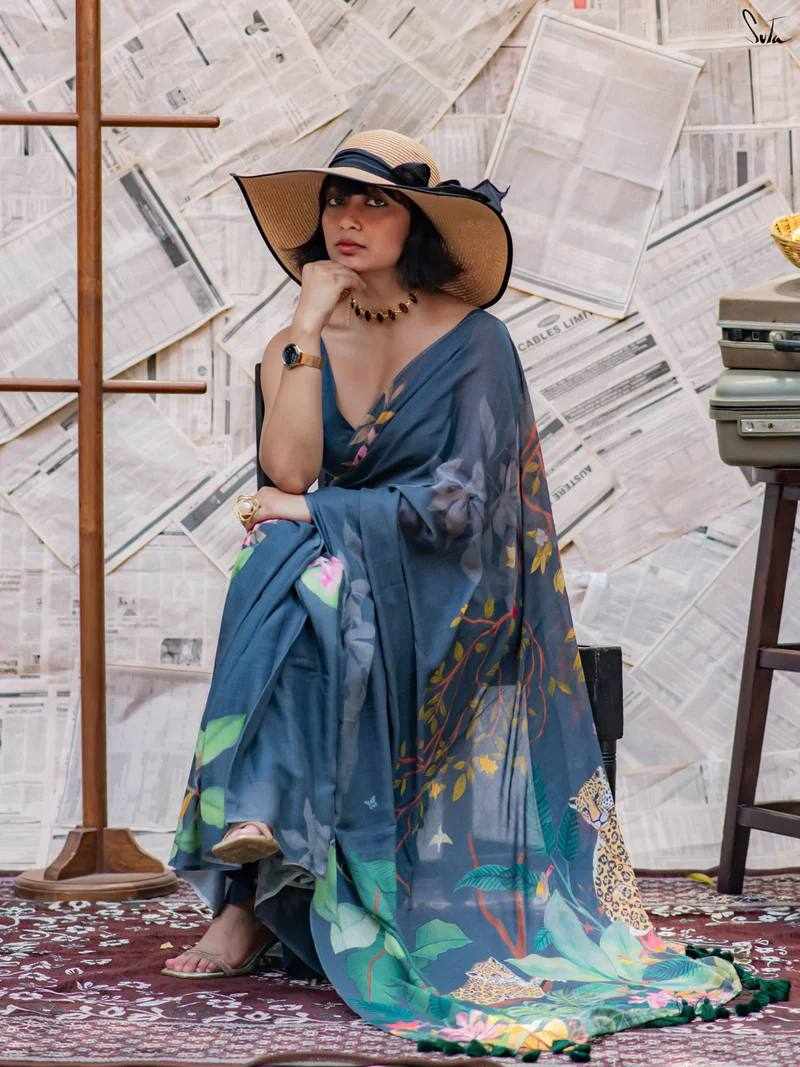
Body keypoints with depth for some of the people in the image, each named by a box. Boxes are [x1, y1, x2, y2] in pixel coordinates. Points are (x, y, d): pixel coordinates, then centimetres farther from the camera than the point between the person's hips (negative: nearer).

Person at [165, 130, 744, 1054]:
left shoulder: (473, 343, -4)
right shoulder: (294, 347, 8)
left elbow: (459, 503, -14)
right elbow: (288, 470, -10)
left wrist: (316, 514, -16)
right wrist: (311, 325, -10)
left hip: (441, 604, -4)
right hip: (329, 578, 4)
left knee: (296, 572, -33)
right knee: (275, 560, -31)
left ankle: (252, 891, -39)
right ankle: (259, 875, -34)